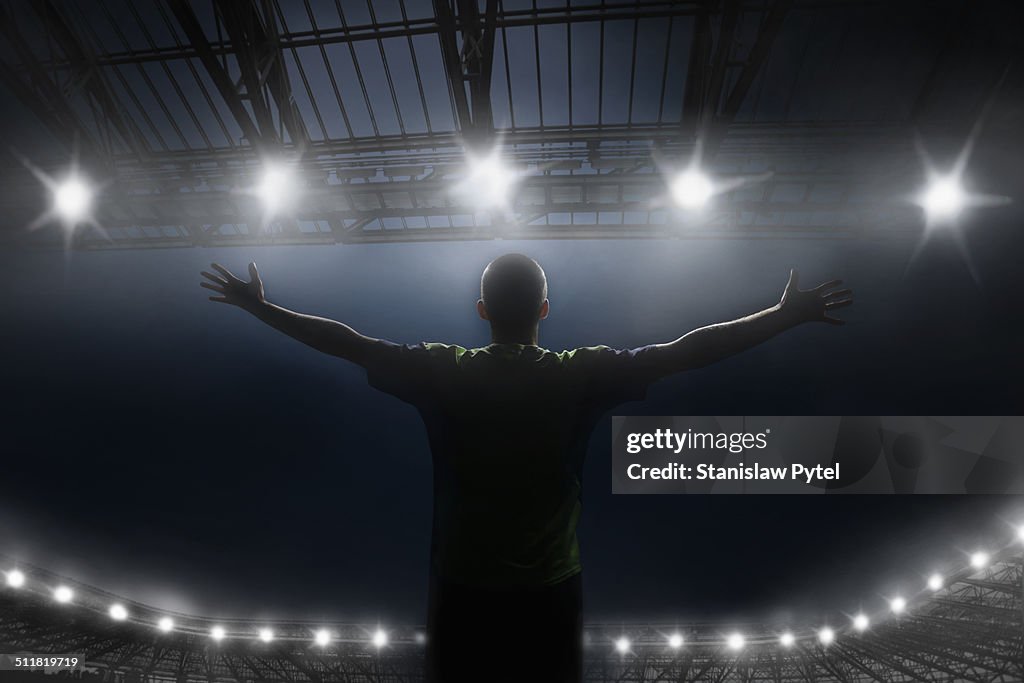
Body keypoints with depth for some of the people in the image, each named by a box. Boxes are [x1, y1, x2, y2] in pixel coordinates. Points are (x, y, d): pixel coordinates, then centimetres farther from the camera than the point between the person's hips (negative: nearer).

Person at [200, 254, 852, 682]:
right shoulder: (583, 375, -15)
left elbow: (347, 342, -6)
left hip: (462, 591, 1)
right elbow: (688, 350, -11)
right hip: (551, 593, 0)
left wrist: (259, 306, 8)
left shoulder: (442, 372, -13)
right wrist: (789, 316, 0)